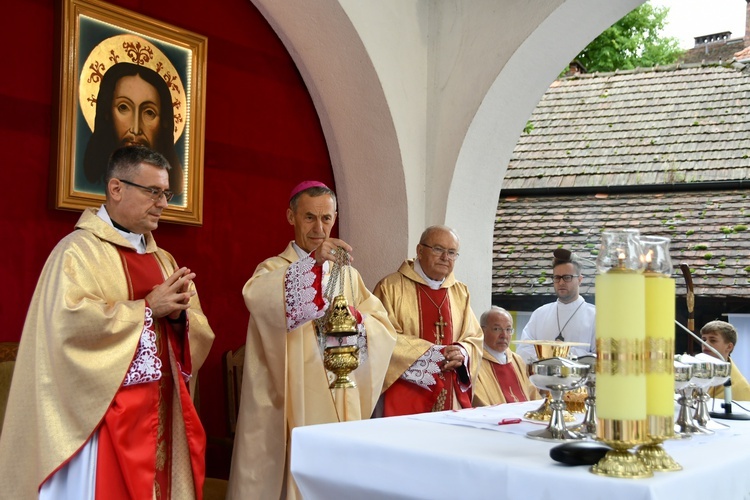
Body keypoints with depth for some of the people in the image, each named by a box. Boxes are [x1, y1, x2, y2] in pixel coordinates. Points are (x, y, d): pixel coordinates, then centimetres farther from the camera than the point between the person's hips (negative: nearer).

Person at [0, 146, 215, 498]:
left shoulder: (162, 260, 15)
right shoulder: (79, 249, -6)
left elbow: (200, 333, 11)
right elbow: (72, 322, -22)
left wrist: (179, 315, -11)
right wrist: (148, 308, -16)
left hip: (160, 414, 7)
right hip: (105, 418, -6)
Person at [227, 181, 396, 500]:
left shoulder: (347, 274, 13)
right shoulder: (274, 268, 0)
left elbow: (385, 329, 5)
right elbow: (254, 296, -25)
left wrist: (354, 319, -14)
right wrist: (312, 262, -33)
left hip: (341, 404, 4)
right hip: (291, 404, -4)